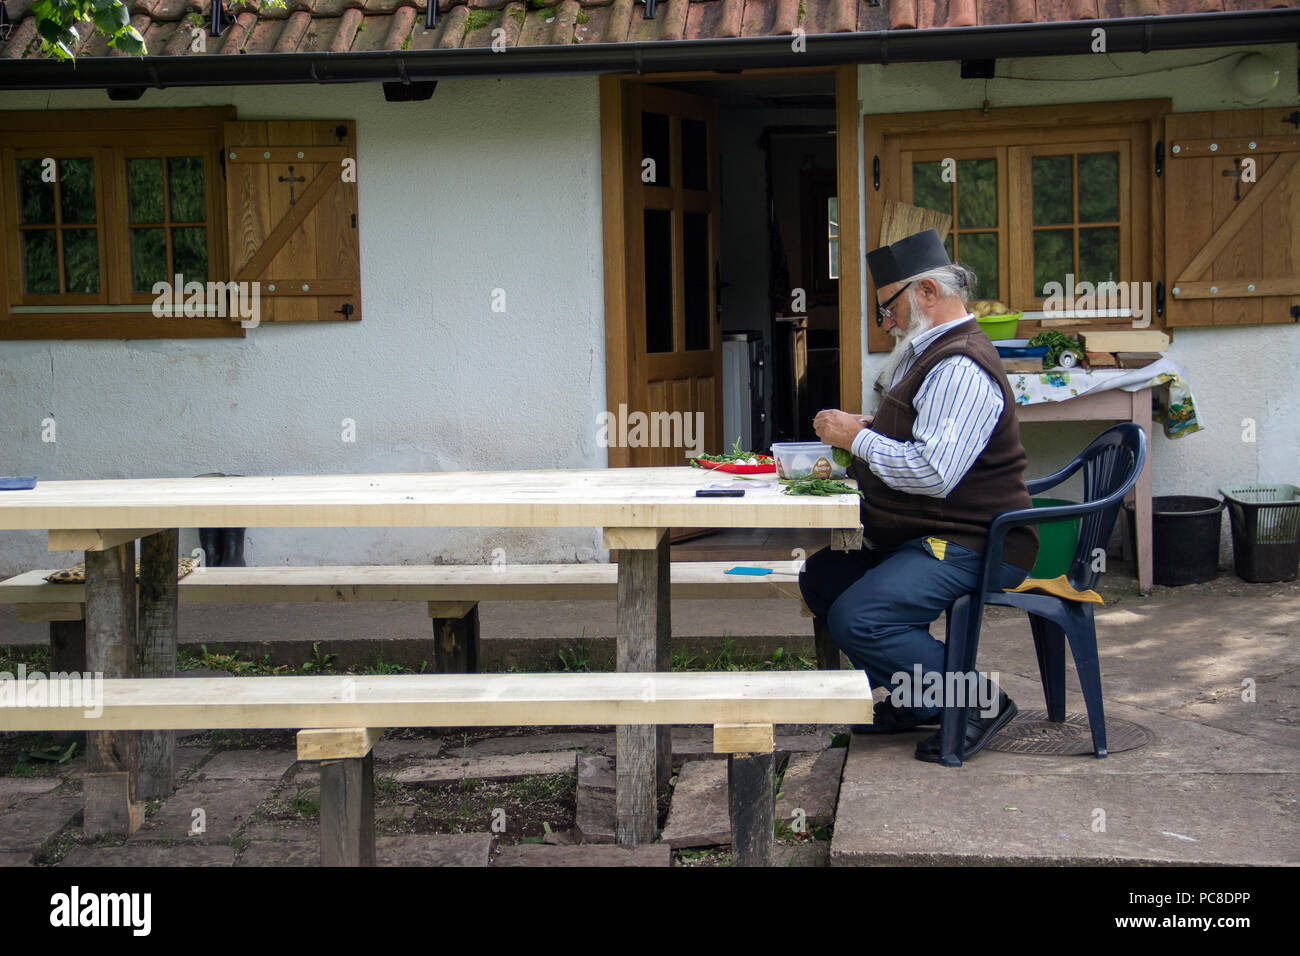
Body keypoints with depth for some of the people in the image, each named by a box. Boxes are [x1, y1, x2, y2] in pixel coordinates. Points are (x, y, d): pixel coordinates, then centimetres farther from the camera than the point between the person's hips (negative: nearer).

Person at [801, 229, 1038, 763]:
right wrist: (864, 426, 13)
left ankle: (978, 702, -11)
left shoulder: (961, 369, -20)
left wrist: (858, 438, -18)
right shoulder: (932, 353, 16)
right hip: (919, 537, 11)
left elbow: (933, 473, -30)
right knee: (820, 579, 12)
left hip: (965, 548, -11)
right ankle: (914, 700, 14)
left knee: (857, 618, -25)